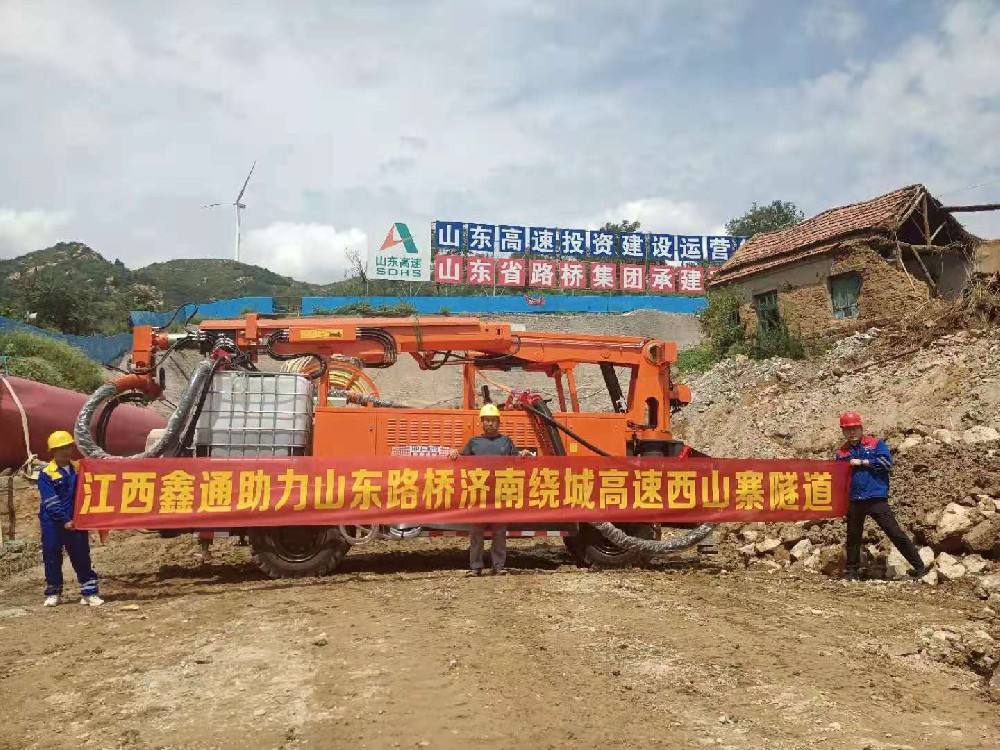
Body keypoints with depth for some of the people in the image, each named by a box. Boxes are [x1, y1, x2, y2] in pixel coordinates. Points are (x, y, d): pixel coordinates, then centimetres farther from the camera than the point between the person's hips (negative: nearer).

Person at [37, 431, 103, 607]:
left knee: (82, 557, 3)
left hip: (76, 521, 2)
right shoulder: (46, 474, -5)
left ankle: (89, 592, 6)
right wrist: (65, 520, -18)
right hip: (53, 523, -2)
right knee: (52, 557, 7)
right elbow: (51, 502, -11)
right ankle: (53, 593, 22)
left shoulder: (80, 468, 5)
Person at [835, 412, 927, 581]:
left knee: (895, 533, -5)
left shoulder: (876, 444, 2)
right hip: (853, 502, 4)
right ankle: (852, 571, 25)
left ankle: (919, 568, 4)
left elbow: (887, 462, -14)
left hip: (876, 499, -4)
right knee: (853, 537, 13)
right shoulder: (842, 453, 11)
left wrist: (862, 462, -11)